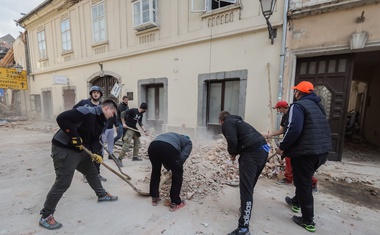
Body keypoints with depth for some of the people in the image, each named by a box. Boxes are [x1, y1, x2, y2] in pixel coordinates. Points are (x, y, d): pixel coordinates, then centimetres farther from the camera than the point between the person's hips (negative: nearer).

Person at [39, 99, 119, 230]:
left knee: (92, 172, 19)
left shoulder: (100, 122, 7)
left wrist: (94, 153, -5)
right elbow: (61, 118, -28)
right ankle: (45, 216, 16)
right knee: (63, 183, -5)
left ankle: (102, 195, 38)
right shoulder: (87, 112, -23)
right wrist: (74, 136, -25)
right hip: (63, 149, -10)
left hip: (80, 150, 10)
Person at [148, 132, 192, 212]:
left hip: (153, 146, 6)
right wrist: (177, 167, 22)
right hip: (169, 148, -5)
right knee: (177, 174, 18)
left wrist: (169, 169, 41)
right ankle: (175, 203, 27)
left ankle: (154, 197, 42)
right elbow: (183, 156, 9)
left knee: (155, 171, 30)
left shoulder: (174, 136, 43)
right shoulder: (188, 142, 29)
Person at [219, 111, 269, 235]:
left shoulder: (227, 123, 2)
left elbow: (232, 141, -14)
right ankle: (246, 208, 39)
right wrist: (236, 152, 25)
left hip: (252, 152, -10)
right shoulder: (238, 121, 29)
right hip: (263, 149, 10)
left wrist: (232, 153, 5)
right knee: (249, 184, 23)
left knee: (246, 188, -8)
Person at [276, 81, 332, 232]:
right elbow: (321, 129, 22)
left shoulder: (298, 105, -12)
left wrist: (282, 147, -13)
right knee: (305, 180, 25)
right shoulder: (317, 105, 16)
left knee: (303, 183, 5)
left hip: (305, 151, -9)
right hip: (322, 149, 9)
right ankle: (296, 202, 45)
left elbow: (294, 130, -25)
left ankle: (308, 221, 17)